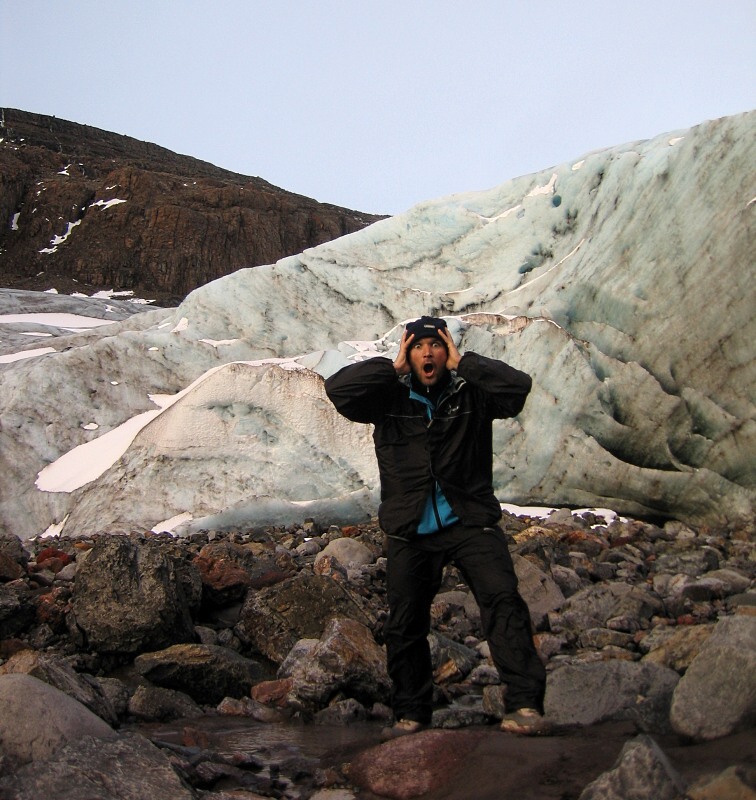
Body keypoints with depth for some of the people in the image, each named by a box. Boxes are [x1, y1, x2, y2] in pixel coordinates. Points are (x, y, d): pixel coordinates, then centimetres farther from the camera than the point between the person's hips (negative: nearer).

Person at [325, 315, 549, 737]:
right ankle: (411, 714, 24)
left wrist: (463, 363, -11)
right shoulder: (389, 398, 4)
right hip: (410, 531, 2)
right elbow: (337, 388, -9)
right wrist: (393, 368, -8)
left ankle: (526, 704, -18)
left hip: (470, 522, -2)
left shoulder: (472, 393, 2)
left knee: (502, 598, -19)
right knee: (404, 625, 7)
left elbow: (518, 385, -15)